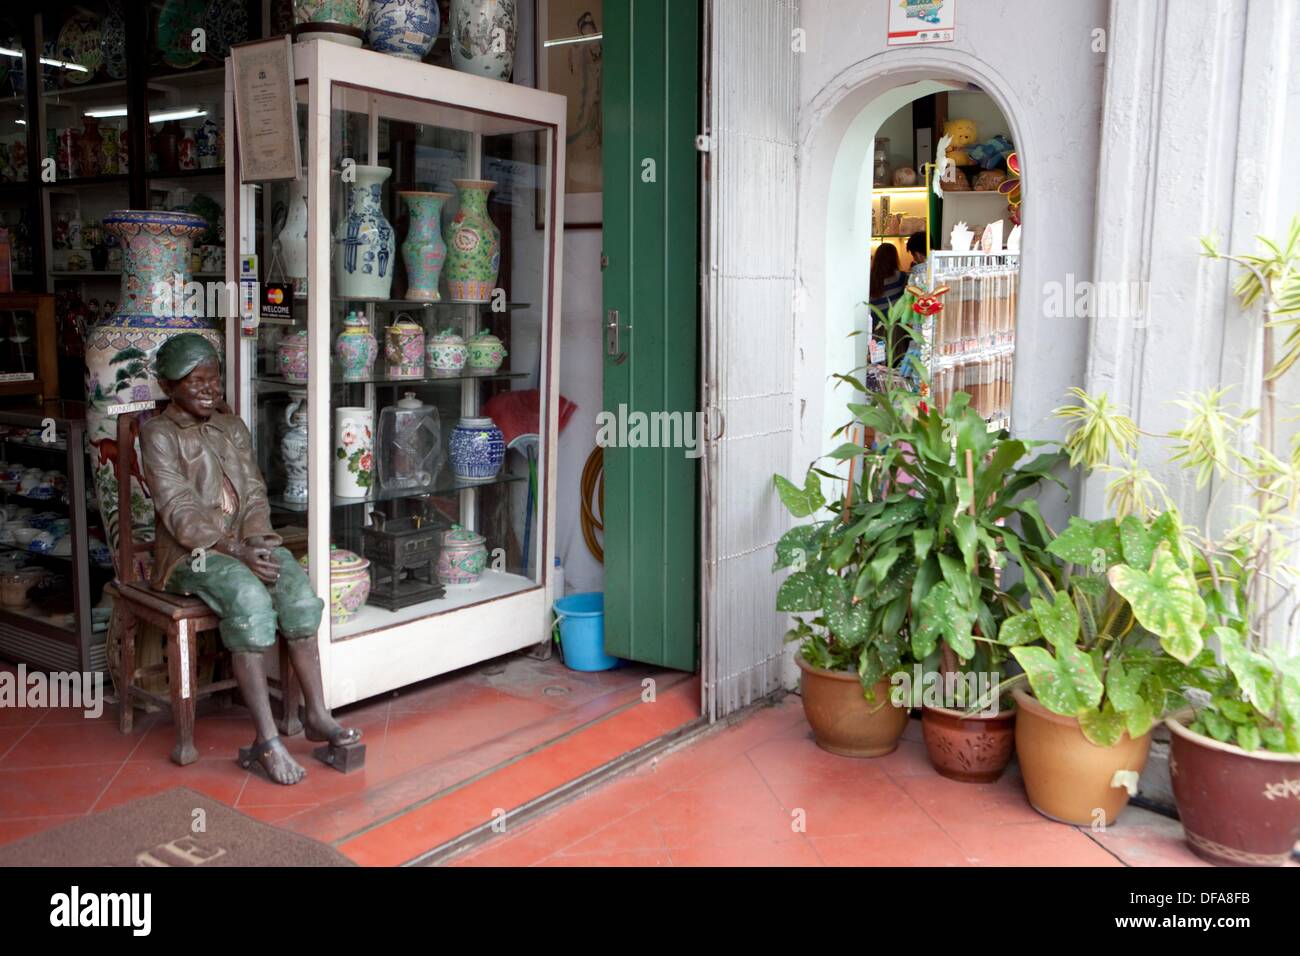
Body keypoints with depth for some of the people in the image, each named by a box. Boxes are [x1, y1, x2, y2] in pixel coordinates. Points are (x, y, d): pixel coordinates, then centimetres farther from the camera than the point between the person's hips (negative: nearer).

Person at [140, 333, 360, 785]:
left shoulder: (233, 428, 15)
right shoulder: (158, 434, -4)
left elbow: (255, 494, 9)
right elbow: (180, 514, -13)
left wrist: (255, 539, -12)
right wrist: (236, 552, -23)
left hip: (246, 542, 5)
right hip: (191, 553, -5)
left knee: (299, 589, -24)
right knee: (250, 598, -33)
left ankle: (317, 715, -20)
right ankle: (266, 739, -31)